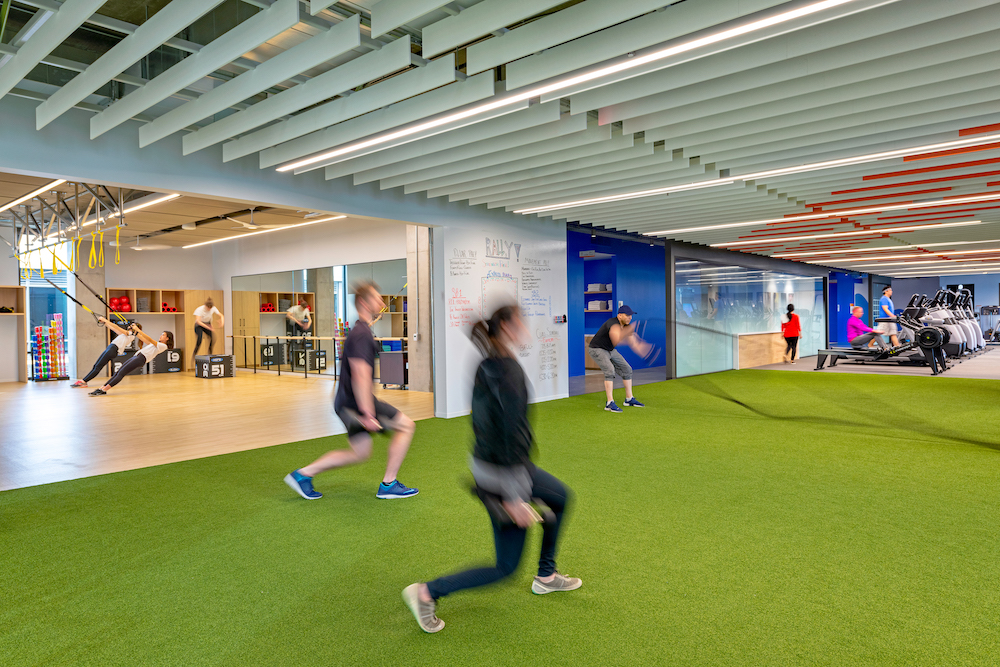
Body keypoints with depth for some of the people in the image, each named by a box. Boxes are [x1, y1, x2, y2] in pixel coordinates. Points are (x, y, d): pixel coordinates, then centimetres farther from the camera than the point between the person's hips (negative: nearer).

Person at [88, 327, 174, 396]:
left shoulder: (163, 346, 1)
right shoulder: (157, 344, 30)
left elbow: (149, 340, -8)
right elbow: (143, 339, 31)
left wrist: (138, 330, -10)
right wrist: (134, 331, 20)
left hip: (141, 358, -9)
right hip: (136, 356, 9)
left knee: (121, 374, -18)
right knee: (117, 373, -3)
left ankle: (103, 390, -24)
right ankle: (101, 388, -9)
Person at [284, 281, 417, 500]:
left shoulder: (360, 331, 17)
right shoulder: (361, 334, -17)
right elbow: (360, 375, -26)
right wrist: (368, 414, -29)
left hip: (348, 402, 10)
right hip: (356, 402, -10)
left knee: (360, 453, 15)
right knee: (405, 425, -1)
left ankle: (303, 474, 18)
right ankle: (388, 485, 6)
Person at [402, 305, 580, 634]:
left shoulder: (487, 366, 4)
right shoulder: (510, 371, -25)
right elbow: (512, 434, -27)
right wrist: (514, 496, -26)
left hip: (484, 462, 9)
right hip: (503, 472, -9)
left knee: (561, 497, 27)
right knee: (506, 566, 7)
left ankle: (546, 577, 38)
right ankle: (427, 593, 8)